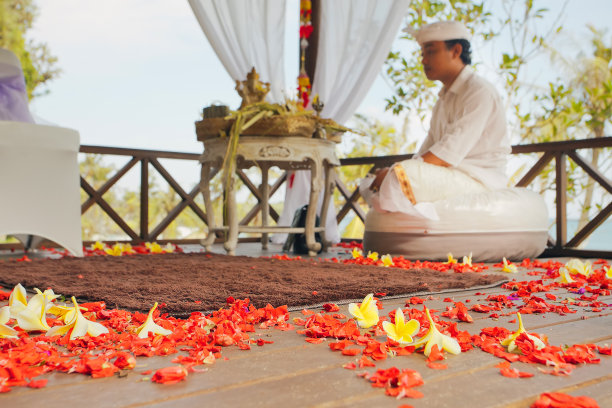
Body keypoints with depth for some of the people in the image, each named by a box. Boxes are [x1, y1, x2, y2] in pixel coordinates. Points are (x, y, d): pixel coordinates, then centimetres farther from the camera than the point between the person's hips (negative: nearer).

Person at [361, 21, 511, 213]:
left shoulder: (480, 93, -12)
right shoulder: (444, 97, 20)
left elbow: (450, 153, -22)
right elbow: (428, 149, 16)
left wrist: (393, 173, -21)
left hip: (478, 178, -9)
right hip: (447, 177, 10)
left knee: (397, 179, -30)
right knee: (369, 185, 0)